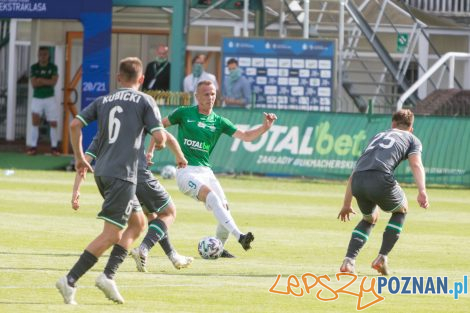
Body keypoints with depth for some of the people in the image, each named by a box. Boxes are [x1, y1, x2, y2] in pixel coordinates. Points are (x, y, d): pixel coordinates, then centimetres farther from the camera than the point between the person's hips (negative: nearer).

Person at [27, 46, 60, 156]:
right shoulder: (34, 67, 1)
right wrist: (47, 82, -12)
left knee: (53, 124, 0)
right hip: (37, 99, 0)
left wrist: (41, 80, -13)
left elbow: (53, 82, -13)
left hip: (50, 99, 0)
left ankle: (54, 147, 9)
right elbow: (34, 84, -10)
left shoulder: (53, 67, -1)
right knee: (35, 122, -8)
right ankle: (33, 147, -7)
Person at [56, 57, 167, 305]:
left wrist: (79, 158, 15)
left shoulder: (103, 101, 15)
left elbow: (75, 124, 6)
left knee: (138, 222, 20)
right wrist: (159, 145, 17)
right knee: (111, 234, -7)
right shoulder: (144, 101, 0)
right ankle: (70, 280, -16)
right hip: (122, 174, -7)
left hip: (102, 171, 7)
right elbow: (159, 137, -7)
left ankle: (108, 275, 7)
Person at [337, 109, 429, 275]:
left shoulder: (377, 136, 38)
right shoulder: (412, 139, 24)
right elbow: (416, 165, 1)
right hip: (381, 179, -4)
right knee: (401, 211, 27)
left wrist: (346, 205, 39)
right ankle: (382, 257, 13)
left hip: (357, 181, 4)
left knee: (370, 218, 31)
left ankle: (348, 261, 12)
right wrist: (422, 191, -13)